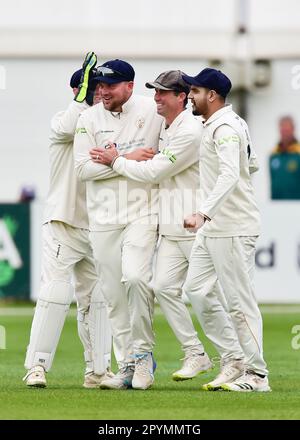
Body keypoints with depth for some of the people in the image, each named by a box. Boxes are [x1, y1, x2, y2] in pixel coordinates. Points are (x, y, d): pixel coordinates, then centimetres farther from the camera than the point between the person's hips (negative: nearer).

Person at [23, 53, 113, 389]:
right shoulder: (62, 121, 0)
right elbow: (67, 129, -25)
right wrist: (85, 95, -23)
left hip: (95, 228, 6)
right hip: (62, 224, -6)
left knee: (95, 298, 6)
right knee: (55, 293, -13)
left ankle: (97, 370, 9)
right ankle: (37, 365, -11)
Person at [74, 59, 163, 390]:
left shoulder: (152, 112, -1)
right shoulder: (89, 119, 3)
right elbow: (83, 168, -3)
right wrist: (127, 159, -13)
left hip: (142, 212, -3)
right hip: (103, 219, 3)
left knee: (135, 276, -23)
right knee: (113, 295, 3)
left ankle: (142, 351, -6)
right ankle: (128, 367, 11)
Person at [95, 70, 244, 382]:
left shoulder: (190, 131, -15)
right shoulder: (165, 128, 15)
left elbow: (155, 172, -14)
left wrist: (116, 161, -4)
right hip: (171, 227, 9)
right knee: (163, 286, 0)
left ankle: (235, 358, 4)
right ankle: (195, 355, 7)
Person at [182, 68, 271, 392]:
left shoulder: (225, 128, -17)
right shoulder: (212, 125, 16)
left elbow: (230, 175, -32)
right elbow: (249, 165, 27)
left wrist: (203, 212, -43)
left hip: (233, 228, -11)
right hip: (211, 228, 11)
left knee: (240, 300, -7)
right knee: (195, 289, 9)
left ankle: (256, 375, -3)